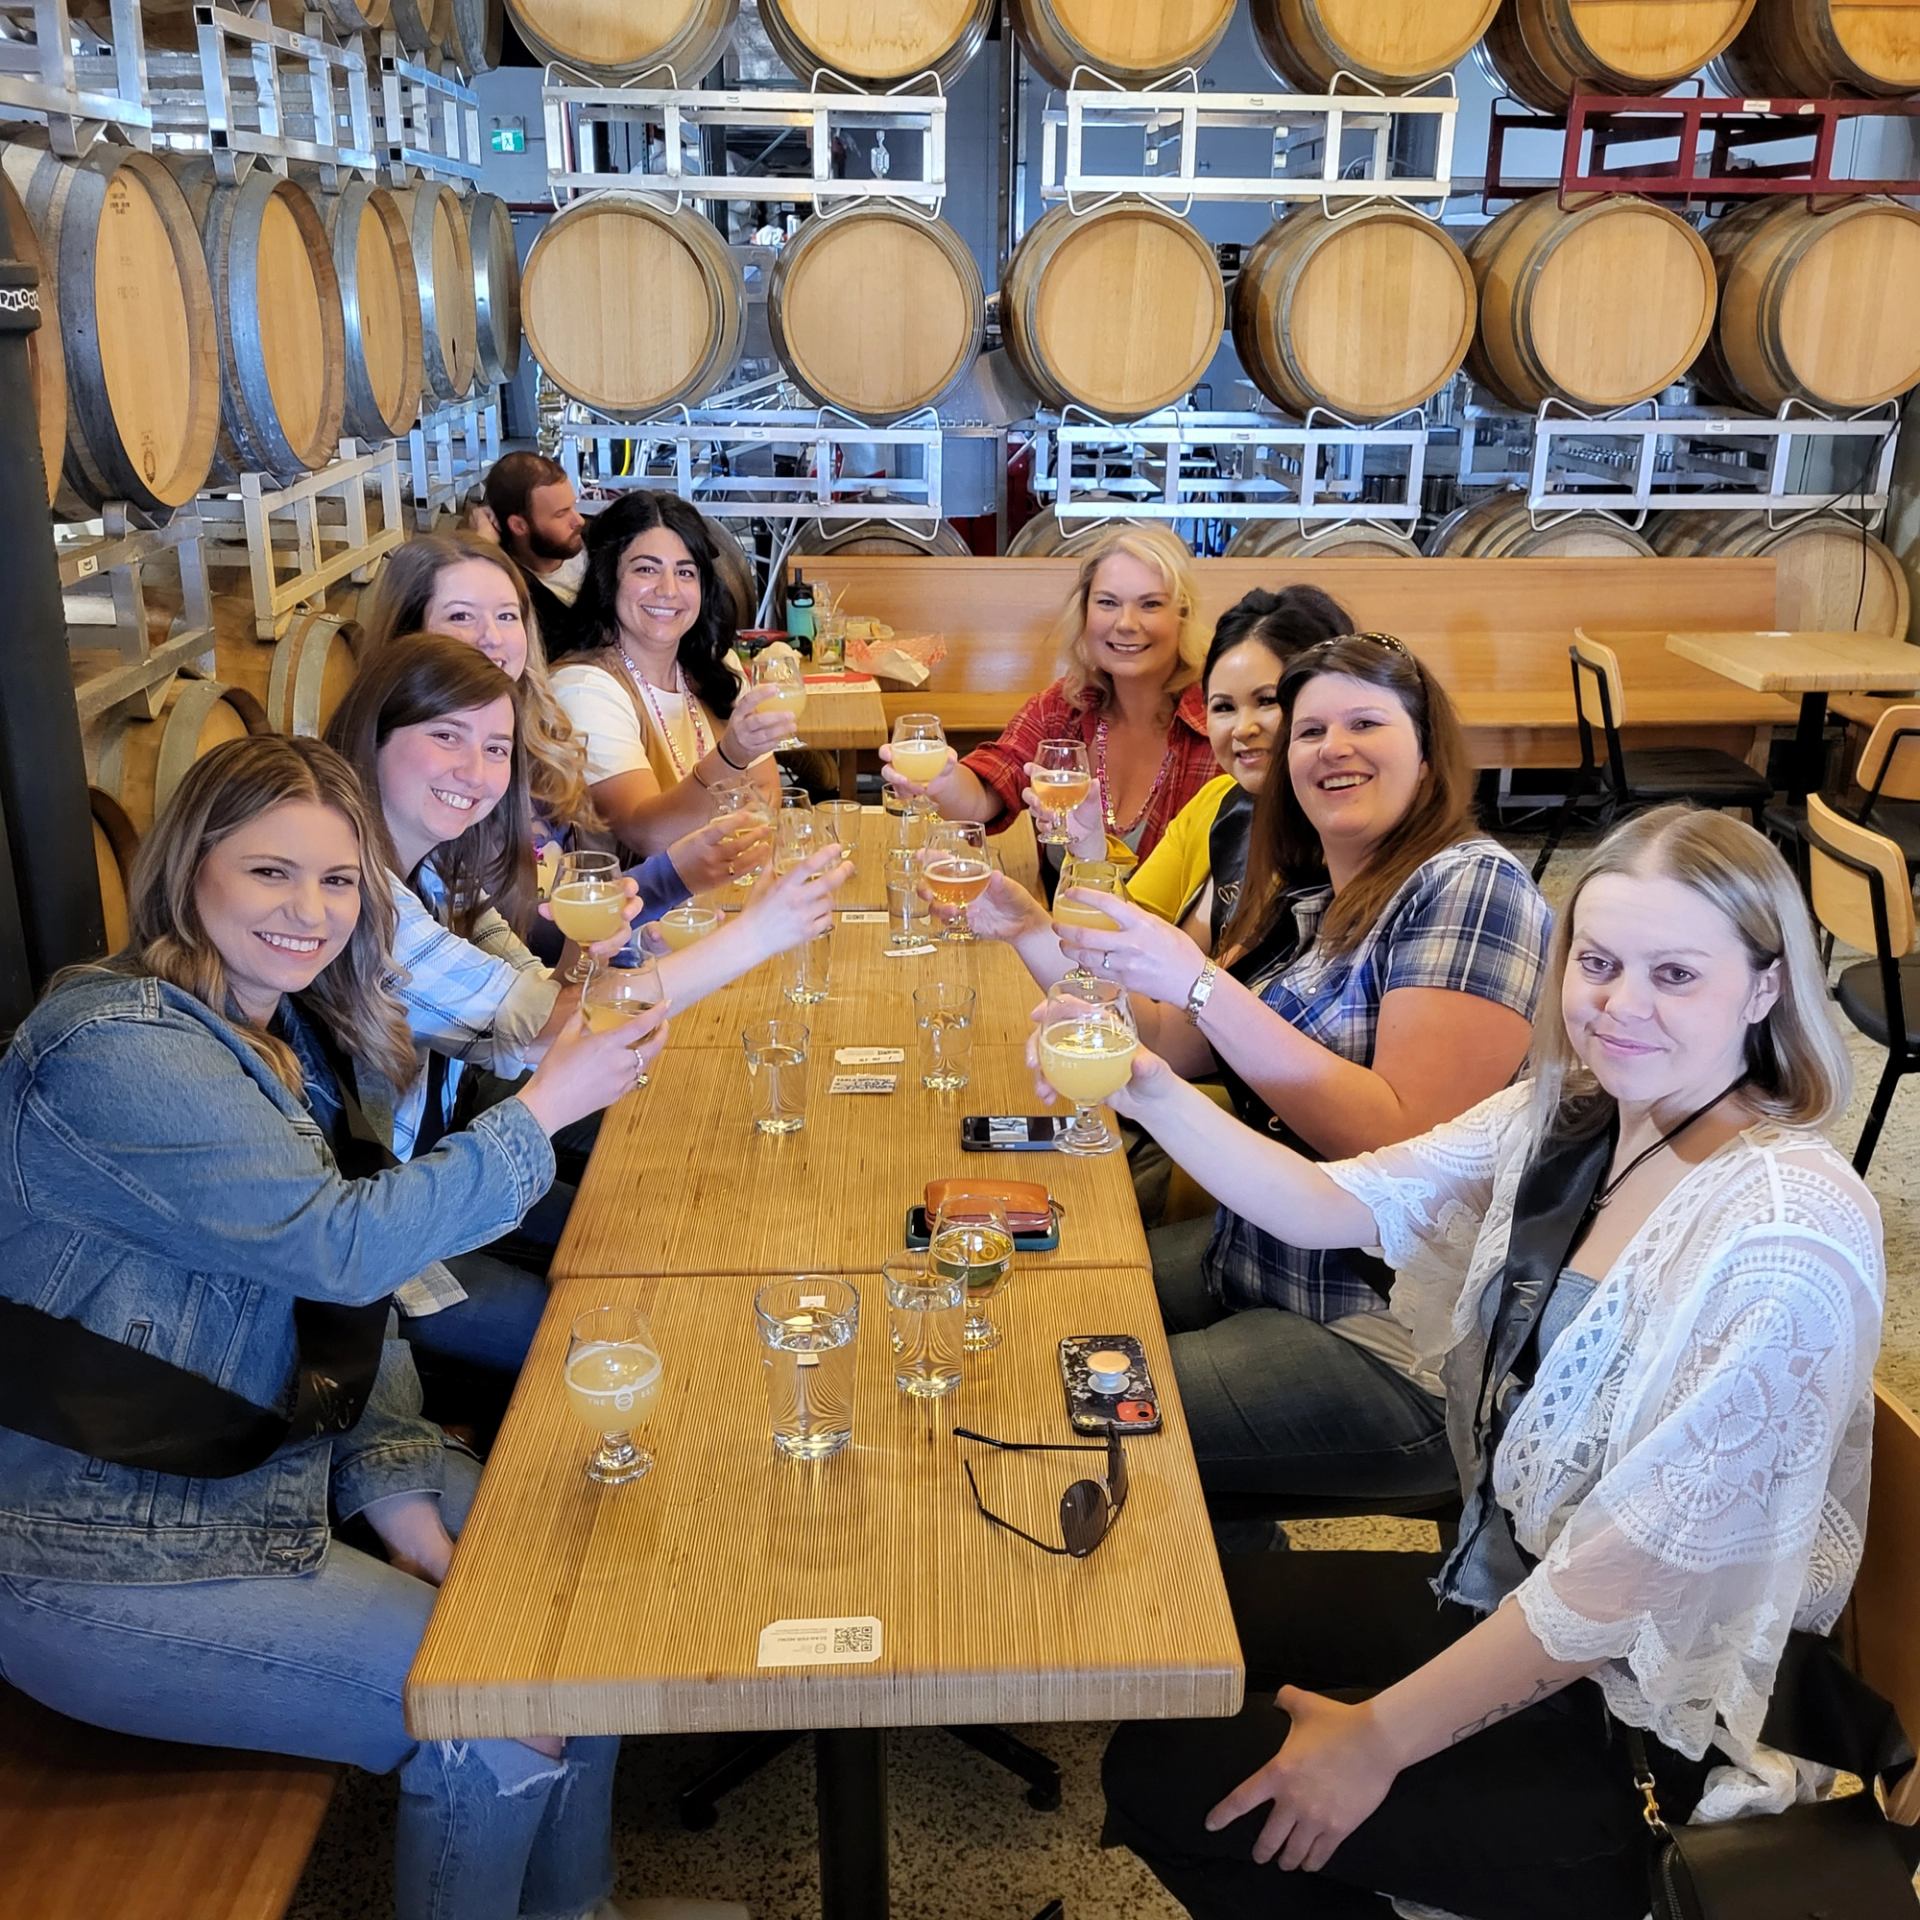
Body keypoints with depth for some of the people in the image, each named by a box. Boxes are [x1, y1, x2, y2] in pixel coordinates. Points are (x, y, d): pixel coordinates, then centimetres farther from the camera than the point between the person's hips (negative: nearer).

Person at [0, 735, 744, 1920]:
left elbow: (340, 1307, 6)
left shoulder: (279, 1034, 7)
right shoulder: (115, 1051, -22)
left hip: (270, 1463, 9)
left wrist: (405, 1506, -5)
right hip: (101, 1551, -9)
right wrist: (546, 1108, -21)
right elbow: (342, 1244, -27)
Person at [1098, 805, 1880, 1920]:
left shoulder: (1786, 1240, -27)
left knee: (1169, 1783, -7)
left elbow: (1633, 1573, -26)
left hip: (1652, 1721, -7)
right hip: (1509, 1597, 7)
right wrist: (1148, 1088, -20)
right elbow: (1336, 1207, -6)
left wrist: (1378, 1741, -19)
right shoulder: (1564, 1118, -2)